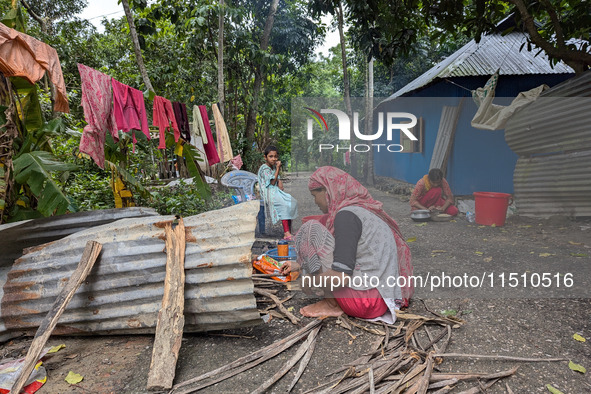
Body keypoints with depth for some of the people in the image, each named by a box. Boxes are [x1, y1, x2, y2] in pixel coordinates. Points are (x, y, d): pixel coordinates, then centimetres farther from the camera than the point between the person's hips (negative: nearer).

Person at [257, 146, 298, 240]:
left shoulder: (274, 167, 18)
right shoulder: (264, 168, -9)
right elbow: (272, 182, -15)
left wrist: (280, 183, 0)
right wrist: (278, 169, -14)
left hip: (276, 191, 8)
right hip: (269, 193, -8)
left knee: (293, 202, -13)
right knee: (284, 205, -31)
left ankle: (289, 231, -14)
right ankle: (286, 233, -32)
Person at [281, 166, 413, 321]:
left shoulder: (347, 215, -17)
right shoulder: (364, 207, 12)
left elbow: (341, 277, -24)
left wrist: (310, 281, -4)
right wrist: (299, 265, 28)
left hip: (366, 300, -10)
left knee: (311, 229, -9)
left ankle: (332, 304, -1)